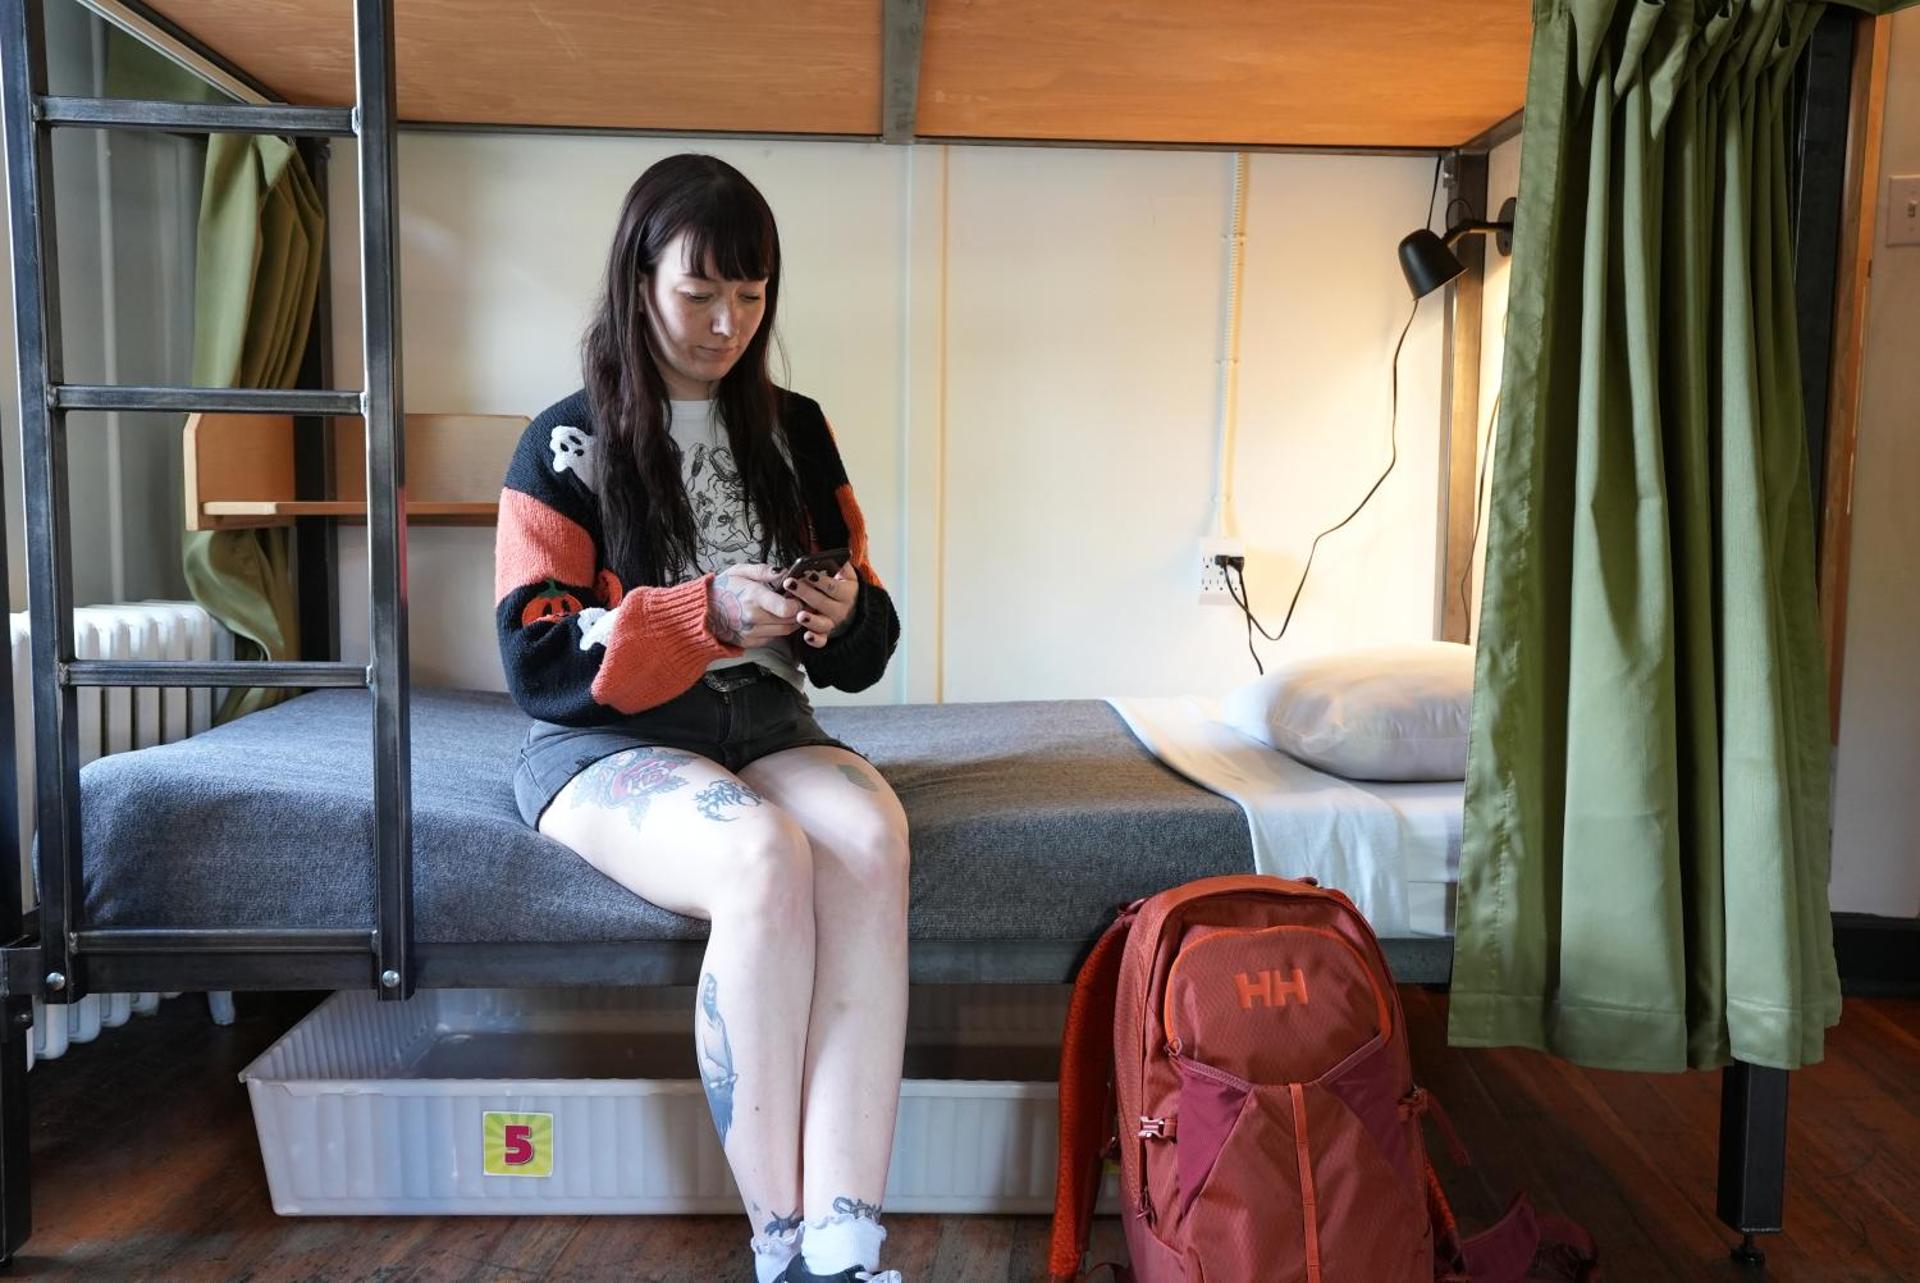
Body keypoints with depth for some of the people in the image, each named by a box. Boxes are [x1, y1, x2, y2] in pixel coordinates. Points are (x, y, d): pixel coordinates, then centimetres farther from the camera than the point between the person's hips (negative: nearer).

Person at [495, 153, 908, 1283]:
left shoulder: (794, 432, 12)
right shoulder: (569, 443, 1)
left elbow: (865, 649, 12)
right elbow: (538, 659, -8)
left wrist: (846, 615, -13)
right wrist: (706, 613, -20)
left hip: (765, 723, 4)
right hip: (609, 739, -3)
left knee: (871, 834, -31)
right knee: (765, 858, -35)